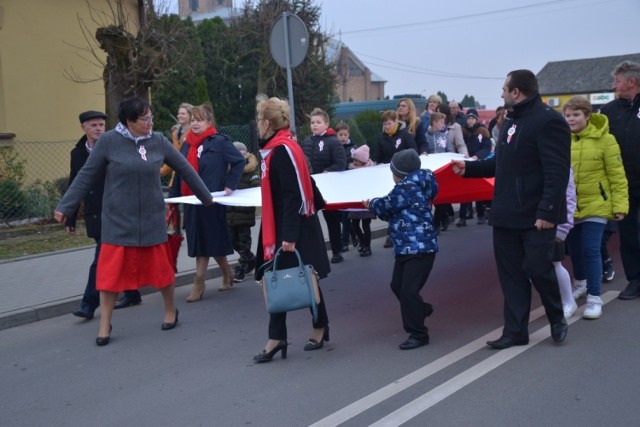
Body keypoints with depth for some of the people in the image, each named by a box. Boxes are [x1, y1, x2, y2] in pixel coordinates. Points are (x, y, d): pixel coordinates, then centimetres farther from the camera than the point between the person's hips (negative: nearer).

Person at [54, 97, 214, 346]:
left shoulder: (158, 141, -1)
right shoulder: (109, 141, -8)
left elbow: (184, 169, 9)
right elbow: (86, 176, -3)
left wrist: (206, 197, 16)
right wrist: (65, 207, -4)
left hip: (152, 219, 2)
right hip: (118, 220, -2)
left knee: (160, 267, 10)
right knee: (111, 271, 0)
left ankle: (171, 310, 33)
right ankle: (105, 325, 14)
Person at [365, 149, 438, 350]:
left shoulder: (407, 188, -16)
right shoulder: (414, 186, 15)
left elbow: (385, 206, -9)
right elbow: (393, 212, 19)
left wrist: (371, 203, 11)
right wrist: (377, 206, 8)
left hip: (419, 248, -10)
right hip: (406, 248, 10)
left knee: (408, 291, -8)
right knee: (398, 286, 17)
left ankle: (418, 334, 2)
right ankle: (421, 310, 37)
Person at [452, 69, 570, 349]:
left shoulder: (548, 121, -14)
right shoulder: (512, 122, 16)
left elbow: (557, 173, -21)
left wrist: (547, 211, -26)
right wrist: (469, 168, 15)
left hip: (536, 216, -9)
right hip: (507, 213, 9)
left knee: (538, 269, -2)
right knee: (511, 273, 9)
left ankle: (557, 319, 24)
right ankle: (515, 331, 17)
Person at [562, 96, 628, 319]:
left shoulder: (604, 139, -10)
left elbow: (617, 175, -8)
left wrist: (620, 205, -10)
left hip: (595, 205, -4)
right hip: (569, 206, 4)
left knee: (591, 250, -7)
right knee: (575, 249, 17)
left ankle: (594, 298, 4)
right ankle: (580, 283, 41)